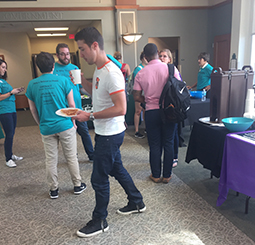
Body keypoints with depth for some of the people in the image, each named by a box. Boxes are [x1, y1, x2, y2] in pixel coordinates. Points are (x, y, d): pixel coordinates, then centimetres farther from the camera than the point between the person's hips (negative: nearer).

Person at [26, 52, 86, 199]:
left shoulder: (32, 85, 0)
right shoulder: (63, 80, -7)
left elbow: (33, 110, 7)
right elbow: (71, 105, -3)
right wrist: (73, 121, 11)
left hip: (46, 128, 2)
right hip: (65, 126, -2)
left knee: (51, 160, 13)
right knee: (72, 157, 11)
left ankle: (54, 189, 25)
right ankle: (78, 185, 23)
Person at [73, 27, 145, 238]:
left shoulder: (111, 73, -22)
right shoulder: (99, 70, 8)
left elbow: (120, 109, -27)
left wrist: (89, 116, -24)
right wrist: (82, 81, 6)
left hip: (110, 134, -10)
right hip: (106, 133, 10)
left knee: (99, 178, 3)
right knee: (117, 169, 22)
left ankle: (100, 222, 24)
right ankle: (137, 203, 42)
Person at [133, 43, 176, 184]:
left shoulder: (141, 73, -4)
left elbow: (136, 97, -2)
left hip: (151, 112, 0)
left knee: (154, 145, 11)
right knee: (168, 143, 11)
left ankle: (156, 175, 22)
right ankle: (167, 175, 21)